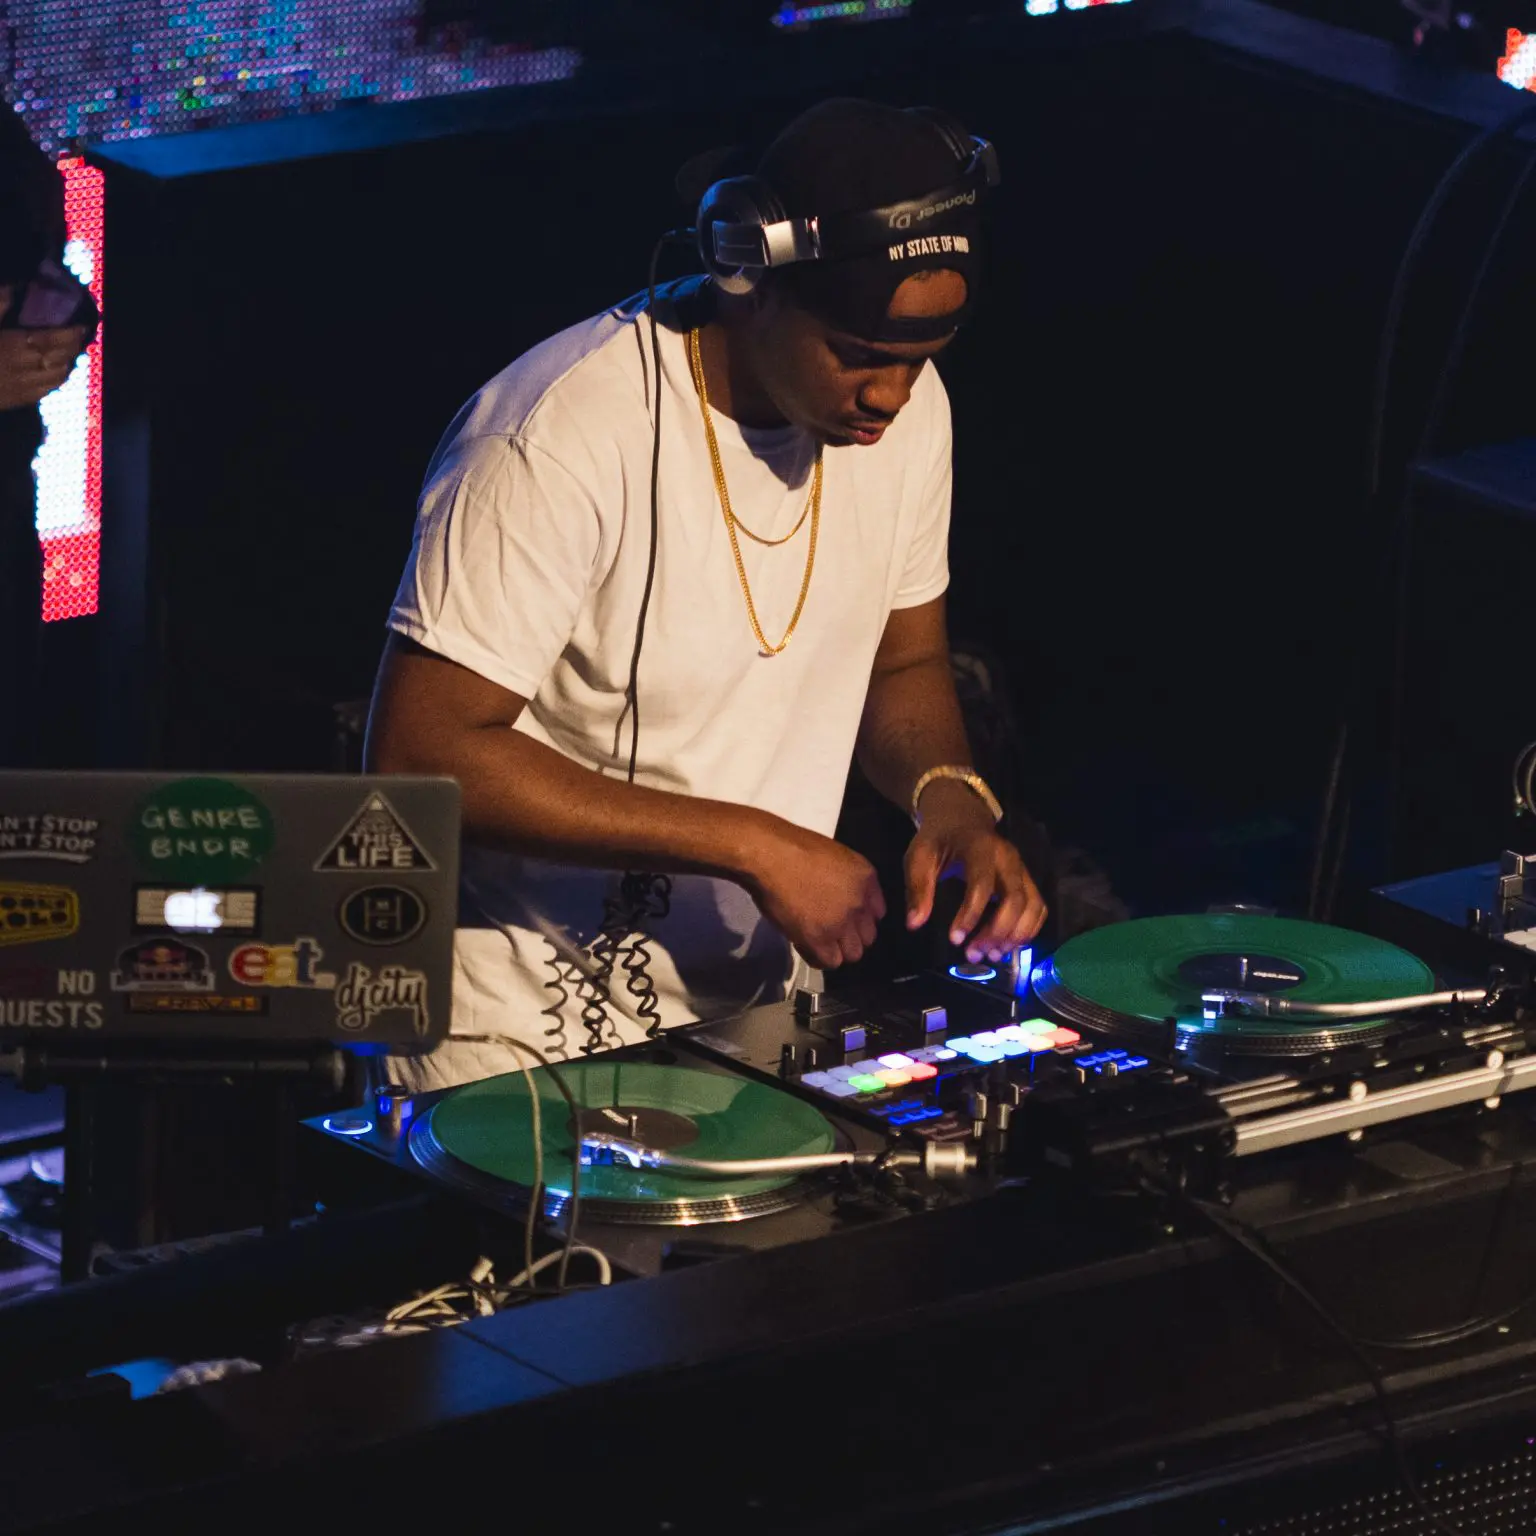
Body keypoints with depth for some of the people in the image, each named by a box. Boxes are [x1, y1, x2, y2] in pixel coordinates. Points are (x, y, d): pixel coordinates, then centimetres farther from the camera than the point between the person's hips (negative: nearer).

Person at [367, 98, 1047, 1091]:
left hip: (759, 1007, 6)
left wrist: (949, 795, -8)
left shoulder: (907, 409, -1)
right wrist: (750, 845, -23)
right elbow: (420, 754, -23)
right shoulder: (566, 432, -23)